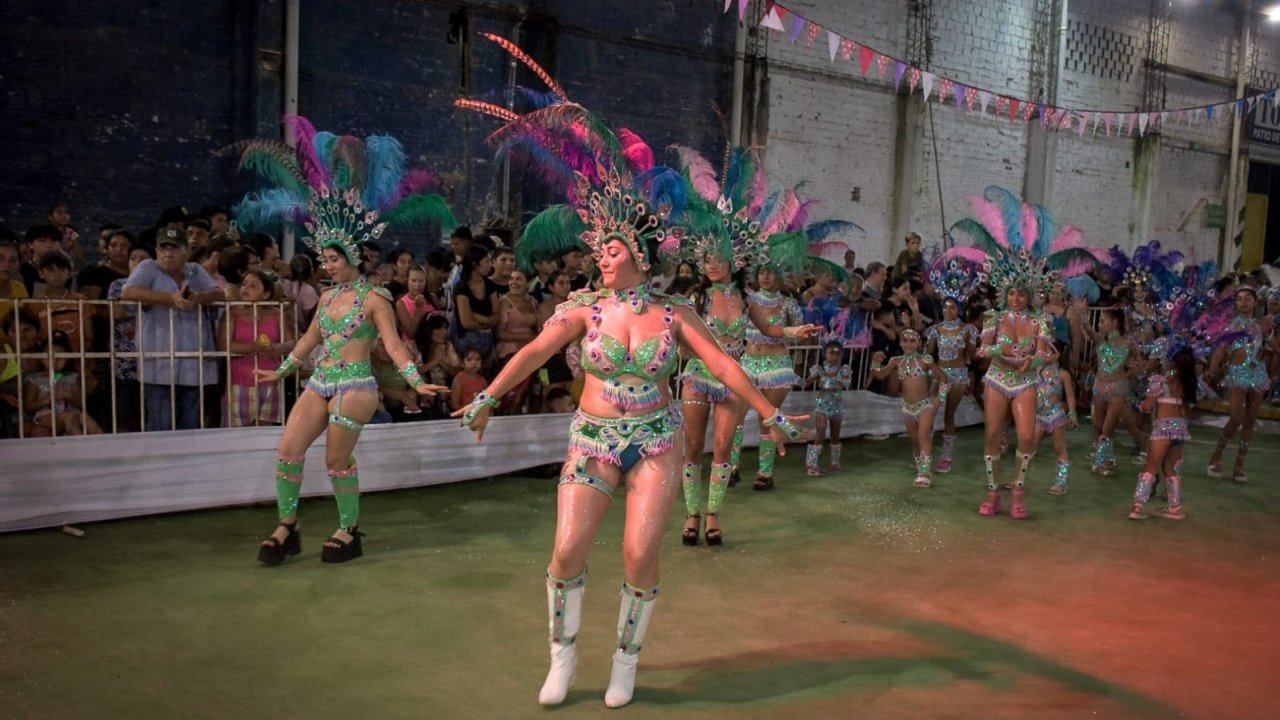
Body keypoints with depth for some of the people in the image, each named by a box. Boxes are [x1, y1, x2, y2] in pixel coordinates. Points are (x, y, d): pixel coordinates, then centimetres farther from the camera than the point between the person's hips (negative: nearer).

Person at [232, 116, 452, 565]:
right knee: (288, 450, -2)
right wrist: (282, 371, 33)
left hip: (355, 385, -7)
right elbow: (310, 338, 25)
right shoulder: (328, 296, 13)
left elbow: (393, 346, -9)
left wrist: (416, 383, -20)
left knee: (337, 460, -4)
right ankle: (286, 528, 10)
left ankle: (349, 532, 13)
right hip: (320, 383, 7)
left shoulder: (374, 298, -6)